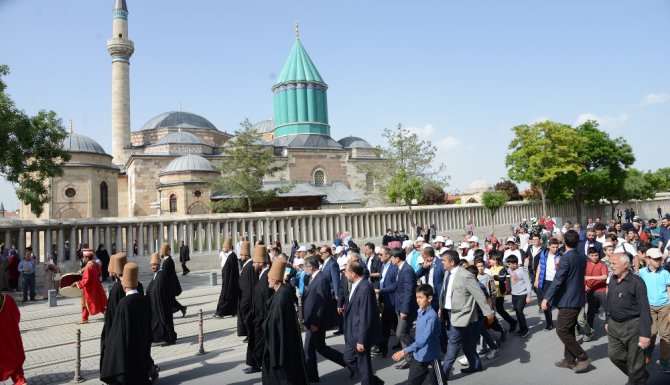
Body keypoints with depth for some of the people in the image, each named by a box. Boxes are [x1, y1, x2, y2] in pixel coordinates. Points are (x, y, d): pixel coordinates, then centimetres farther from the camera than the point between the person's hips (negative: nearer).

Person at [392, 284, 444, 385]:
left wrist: (405, 351, -32)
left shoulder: (432, 316, -24)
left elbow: (423, 340, -30)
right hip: (418, 357, 8)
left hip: (430, 358, -8)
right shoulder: (420, 312, 2)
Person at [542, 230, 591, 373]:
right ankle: (569, 360, 22)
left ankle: (583, 358, 1)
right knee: (569, 330, 16)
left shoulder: (566, 258, -19)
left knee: (561, 330, -3)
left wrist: (546, 298, -21)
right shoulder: (582, 257, 6)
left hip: (568, 300, -9)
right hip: (577, 298, 9)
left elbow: (557, 280, -23)